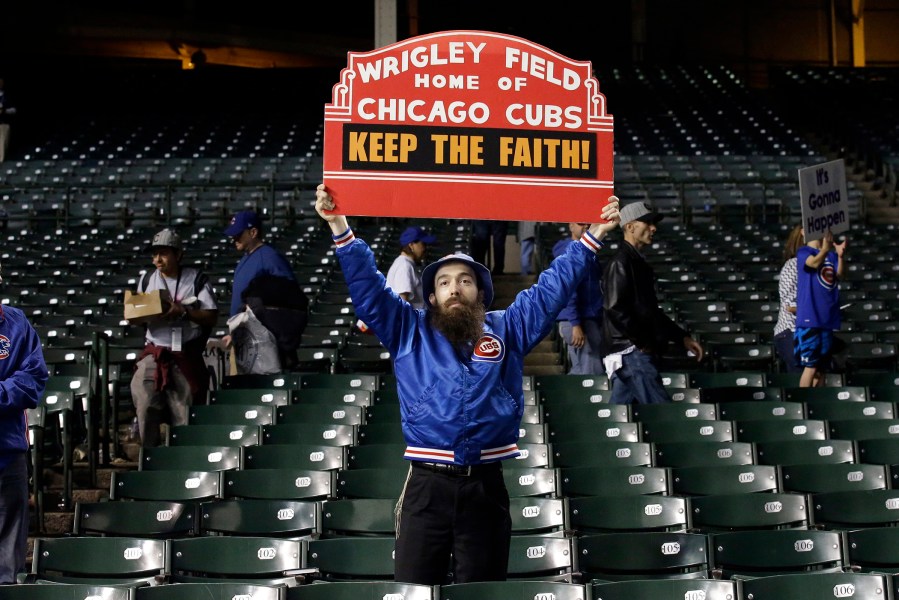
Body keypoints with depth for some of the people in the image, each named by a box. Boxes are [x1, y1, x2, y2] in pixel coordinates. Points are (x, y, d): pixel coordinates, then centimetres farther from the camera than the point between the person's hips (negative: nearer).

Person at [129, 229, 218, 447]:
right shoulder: (146, 280, 13)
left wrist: (184, 312, -19)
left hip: (187, 357, -2)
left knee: (184, 413, 0)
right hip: (153, 355, 3)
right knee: (145, 405, -7)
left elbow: (212, 316, -5)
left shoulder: (197, 279, 1)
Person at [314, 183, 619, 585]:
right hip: (426, 486, -1)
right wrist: (339, 226, -2)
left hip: (486, 486, 1)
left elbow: (551, 288, 12)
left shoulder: (506, 329, 14)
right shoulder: (409, 331, 12)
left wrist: (591, 238, 6)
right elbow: (367, 286, 7)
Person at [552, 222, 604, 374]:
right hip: (579, 320, -9)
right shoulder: (568, 251, -10)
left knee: (579, 372, 10)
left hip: (592, 318, 9)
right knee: (592, 373, -12)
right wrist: (576, 324, -23)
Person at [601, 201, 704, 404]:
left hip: (639, 352, 10)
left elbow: (651, 310, 25)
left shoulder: (638, 263, 21)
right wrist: (642, 342, -17)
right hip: (631, 352, -10)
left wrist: (682, 337, 20)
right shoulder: (620, 263, -10)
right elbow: (615, 308, -20)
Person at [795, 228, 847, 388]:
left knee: (822, 368, 11)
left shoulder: (832, 255, 13)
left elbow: (839, 275, -3)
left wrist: (840, 256, -22)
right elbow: (814, 263, -22)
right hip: (809, 318, -6)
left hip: (827, 318, 6)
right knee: (811, 367, -11)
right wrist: (825, 249, -42)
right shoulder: (804, 252, -2)